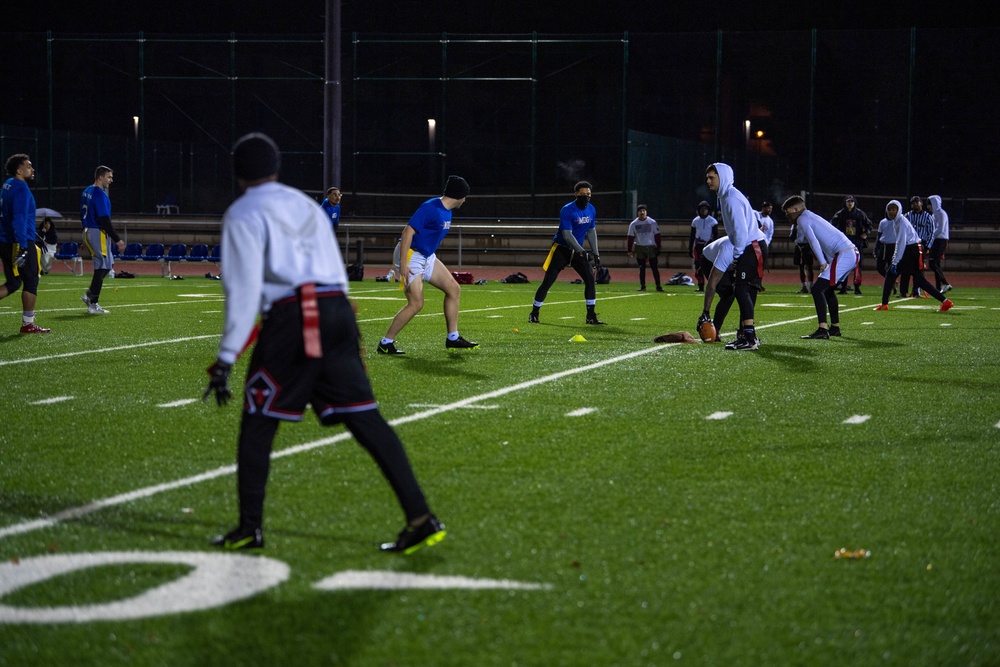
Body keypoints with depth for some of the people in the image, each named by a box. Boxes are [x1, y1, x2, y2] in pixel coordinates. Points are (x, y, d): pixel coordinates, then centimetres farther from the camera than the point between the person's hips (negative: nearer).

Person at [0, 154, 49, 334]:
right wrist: (22, 247, -27)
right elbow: (19, 219, -23)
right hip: (21, 243, -9)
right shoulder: (21, 189, -15)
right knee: (31, 282, 1)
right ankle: (28, 324, 4)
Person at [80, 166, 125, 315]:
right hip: (98, 233, -10)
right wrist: (117, 240, -20)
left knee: (108, 265, 18)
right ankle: (93, 305, -1)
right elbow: (104, 220, -22)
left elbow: (83, 215, 20)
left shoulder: (87, 192, 13)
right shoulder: (100, 194, -17)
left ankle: (89, 295, 14)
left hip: (88, 231, 10)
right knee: (102, 267, -3)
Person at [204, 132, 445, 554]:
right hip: (338, 311, 5)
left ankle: (250, 528, 9)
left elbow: (244, 290, -5)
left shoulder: (242, 215, 5)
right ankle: (421, 518, -5)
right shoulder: (306, 205, 24)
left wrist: (226, 358, -5)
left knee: (258, 424, 8)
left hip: (291, 318, -5)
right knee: (366, 419, 2)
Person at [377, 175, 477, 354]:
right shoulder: (431, 208, -21)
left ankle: (453, 338, 12)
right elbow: (408, 231, -24)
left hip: (427, 257, 10)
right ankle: (385, 343, -4)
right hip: (412, 256, -10)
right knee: (416, 303, -14)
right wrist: (403, 263, -27)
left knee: (454, 289, 6)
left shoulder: (447, 212, 8)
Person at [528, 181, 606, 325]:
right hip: (561, 249, -6)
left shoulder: (591, 210, 2)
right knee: (547, 282, -6)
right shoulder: (567, 210, -20)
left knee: (590, 279, -5)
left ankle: (591, 317, 2)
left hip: (577, 251, 6)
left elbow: (591, 232, 13)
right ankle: (534, 313, 6)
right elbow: (567, 235, -23)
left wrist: (596, 253, 8)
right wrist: (582, 251, -30)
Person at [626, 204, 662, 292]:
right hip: (639, 248, 2)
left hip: (651, 247, -1)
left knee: (654, 267, -3)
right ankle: (642, 286, 9)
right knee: (641, 268, 4)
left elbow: (657, 236, 1)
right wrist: (630, 250, -2)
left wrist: (658, 248, -4)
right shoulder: (634, 224, 3)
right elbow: (631, 237, 3)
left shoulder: (652, 222, 0)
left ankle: (658, 286, 0)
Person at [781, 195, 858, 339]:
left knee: (818, 288, -13)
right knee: (828, 289, 26)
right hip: (853, 253, 10)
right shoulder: (812, 217, 26)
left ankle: (823, 329, -23)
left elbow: (813, 241, -15)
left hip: (843, 255, -10)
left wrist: (822, 262, -19)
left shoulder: (803, 219, -2)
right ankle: (835, 327, 31)